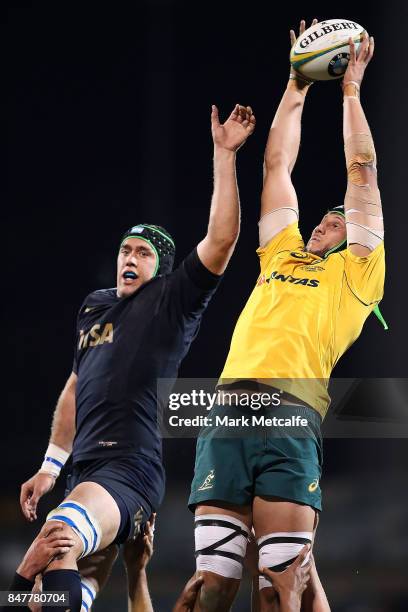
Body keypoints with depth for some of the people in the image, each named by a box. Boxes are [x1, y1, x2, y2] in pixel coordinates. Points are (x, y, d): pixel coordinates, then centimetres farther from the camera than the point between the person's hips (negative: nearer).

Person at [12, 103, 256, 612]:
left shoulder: (171, 302, 2)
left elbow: (220, 240, -12)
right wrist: (51, 465, 25)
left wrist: (224, 153, -12)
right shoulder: (94, 307, 22)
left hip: (132, 469, -8)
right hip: (86, 470, 8)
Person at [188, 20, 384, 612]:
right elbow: (277, 165, 34)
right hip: (227, 412, 4)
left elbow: (362, 171, 19)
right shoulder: (283, 254, 30)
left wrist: (351, 88, 25)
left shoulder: (354, 273, 19)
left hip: (289, 415, -4)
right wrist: (297, 86, 36)